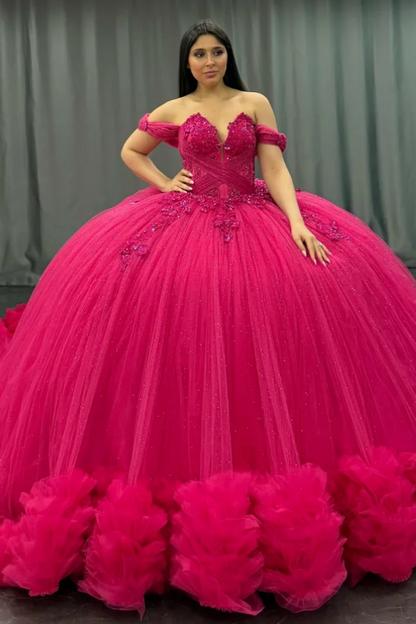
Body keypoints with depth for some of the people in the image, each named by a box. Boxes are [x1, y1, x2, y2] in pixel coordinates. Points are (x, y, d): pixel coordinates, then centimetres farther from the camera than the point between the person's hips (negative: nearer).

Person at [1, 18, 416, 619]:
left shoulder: (256, 103, 9)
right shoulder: (173, 112, 11)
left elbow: (275, 170, 1)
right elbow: (130, 151, 23)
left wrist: (298, 223, -14)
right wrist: (163, 182, 7)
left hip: (256, 222, 0)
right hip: (186, 225, 0)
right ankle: (187, 491, 7)